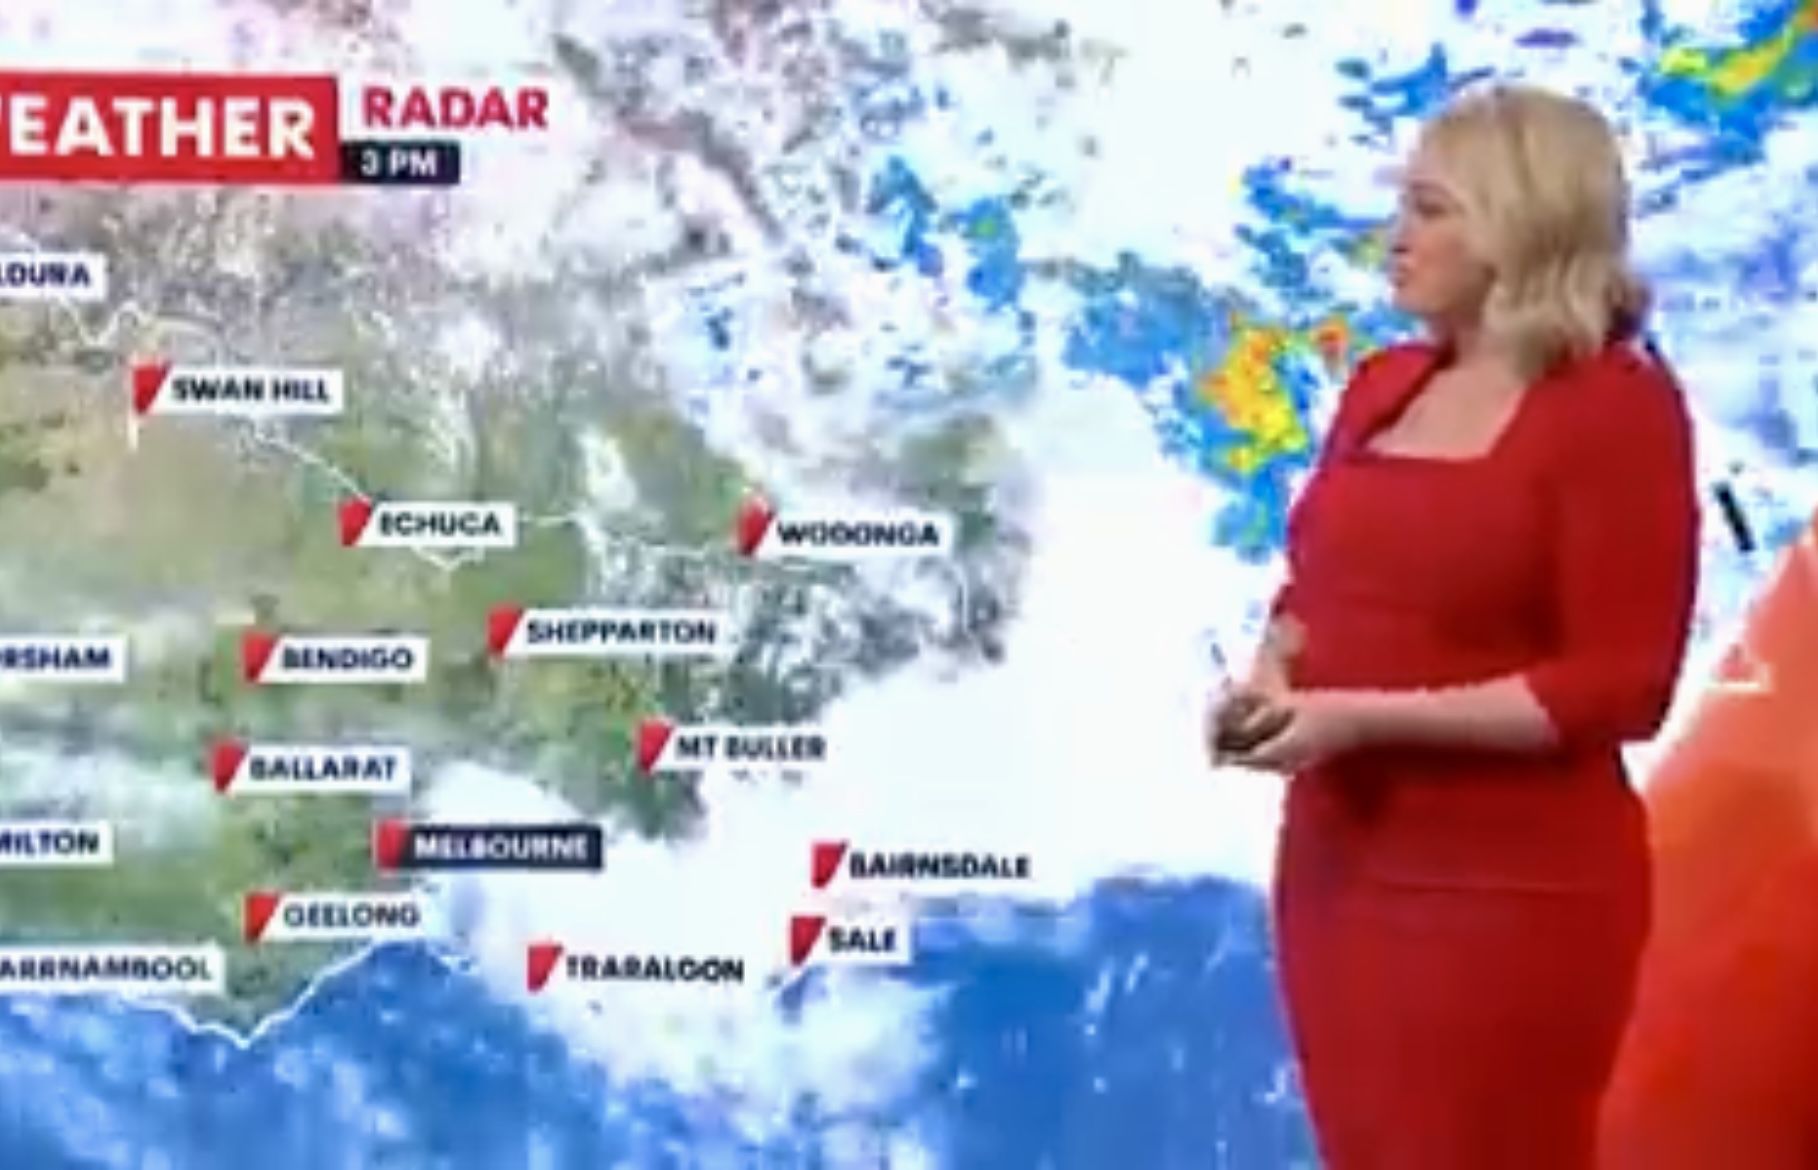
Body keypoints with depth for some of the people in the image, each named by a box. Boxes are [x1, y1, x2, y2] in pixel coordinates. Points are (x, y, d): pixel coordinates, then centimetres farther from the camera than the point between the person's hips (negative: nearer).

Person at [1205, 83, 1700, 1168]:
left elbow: (1619, 686, -15)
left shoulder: (1616, 408, -10)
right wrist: (1271, 679, -3)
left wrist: (1368, 718, -19)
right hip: (1338, 860, 7)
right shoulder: (1384, 385, 10)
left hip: (1507, 892, -7)